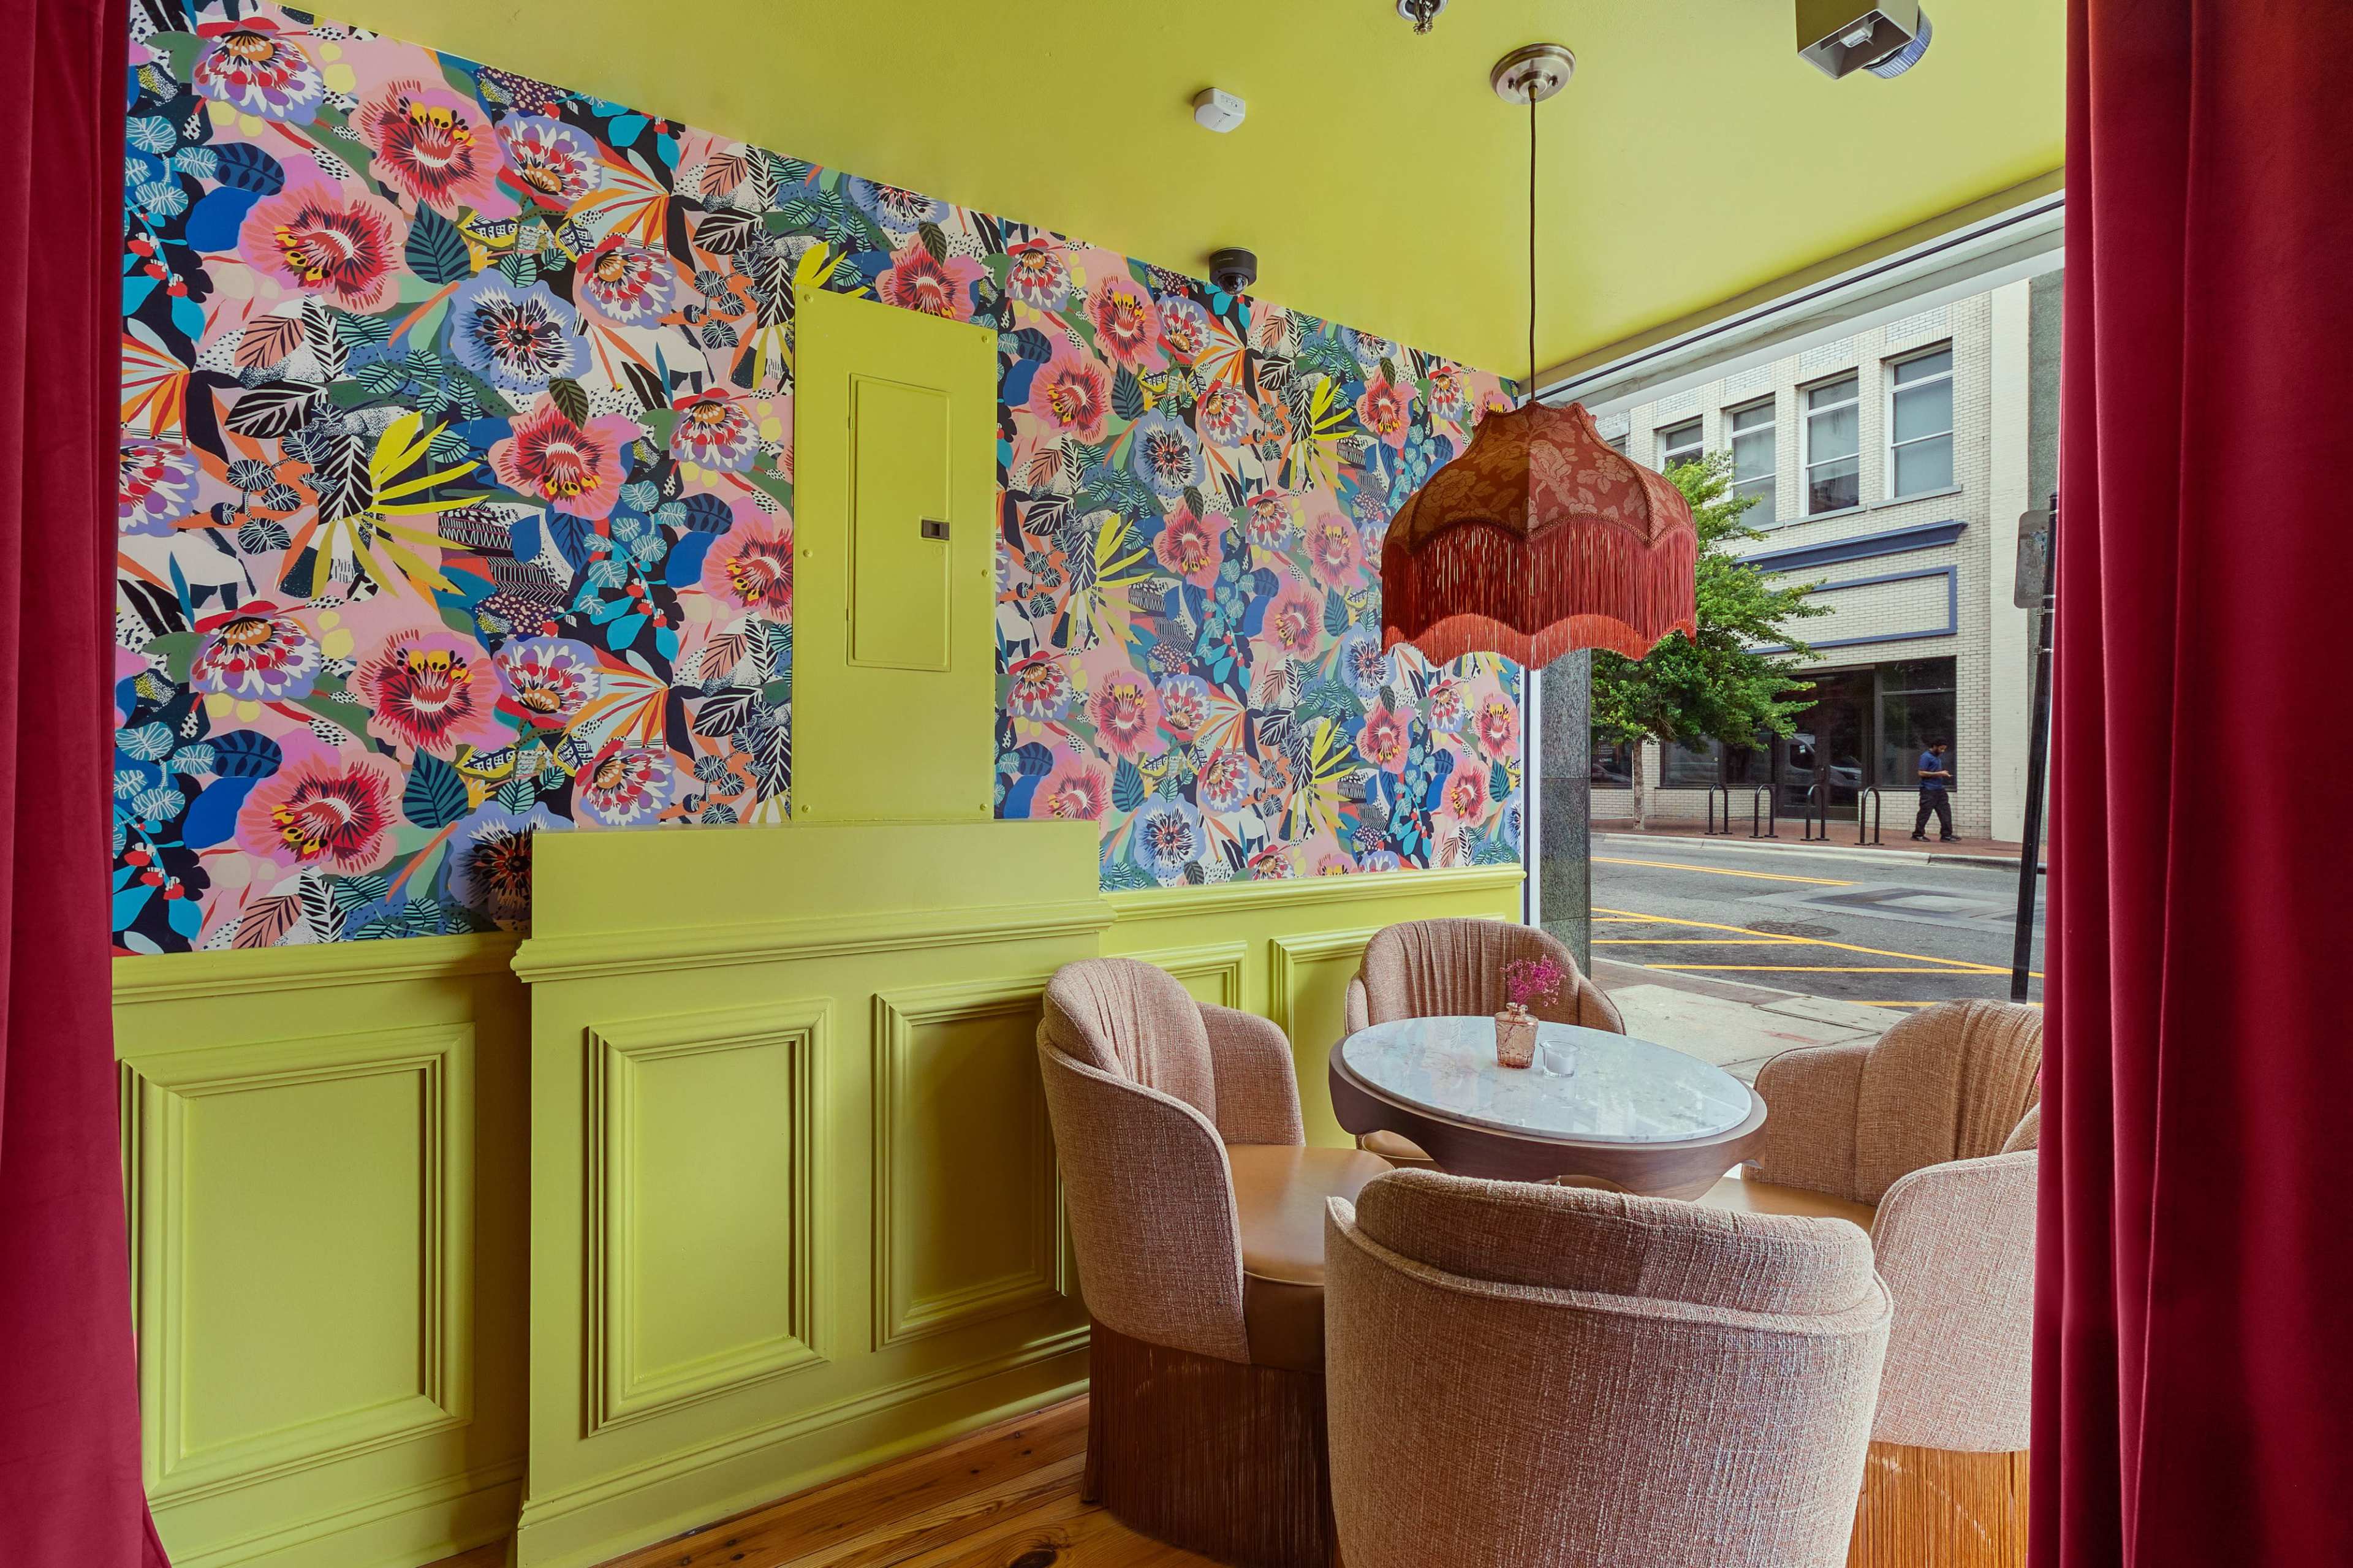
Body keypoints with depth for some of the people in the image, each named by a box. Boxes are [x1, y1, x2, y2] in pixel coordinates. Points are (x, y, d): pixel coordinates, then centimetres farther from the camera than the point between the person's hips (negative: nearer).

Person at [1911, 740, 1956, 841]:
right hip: (1928, 790, -8)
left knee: (1945, 812, 3)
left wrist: (1943, 774, 11)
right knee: (1925, 813, -3)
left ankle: (1946, 835, 5)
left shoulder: (1938, 756, 16)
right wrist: (1939, 774, -17)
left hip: (1940, 789, 8)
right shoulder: (1926, 756, -10)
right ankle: (1918, 834, 5)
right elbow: (1922, 773, -16)